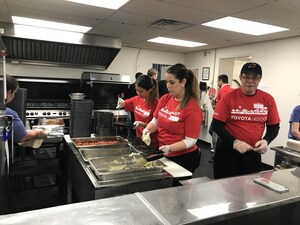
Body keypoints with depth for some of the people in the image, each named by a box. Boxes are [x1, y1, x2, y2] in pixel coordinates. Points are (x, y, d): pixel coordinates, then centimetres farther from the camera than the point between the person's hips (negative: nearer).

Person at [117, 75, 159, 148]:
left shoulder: (156, 103, -19)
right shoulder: (136, 99, -1)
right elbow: (123, 104, 13)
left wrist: (143, 124, -28)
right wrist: (121, 103, -8)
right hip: (139, 139, 6)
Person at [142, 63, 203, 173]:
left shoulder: (192, 108, -19)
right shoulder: (164, 99, -1)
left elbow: (190, 140, -18)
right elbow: (155, 121, 9)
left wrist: (169, 148, -29)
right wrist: (147, 130, -11)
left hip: (184, 158, -6)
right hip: (163, 155, 6)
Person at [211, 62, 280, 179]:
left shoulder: (268, 99, -1)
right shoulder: (229, 97, -9)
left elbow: (274, 126, 6)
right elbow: (217, 125, -10)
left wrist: (266, 141, -13)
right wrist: (234, 142, -21)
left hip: (254, 153, 3)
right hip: (227, 151, -2)